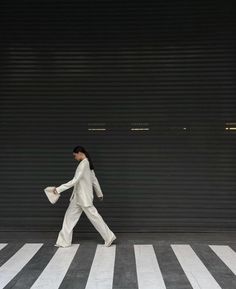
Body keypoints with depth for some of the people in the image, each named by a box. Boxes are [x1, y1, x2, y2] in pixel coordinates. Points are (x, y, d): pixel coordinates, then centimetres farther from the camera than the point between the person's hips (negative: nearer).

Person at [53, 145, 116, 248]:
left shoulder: (83, 164, -19)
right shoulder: (88, 163, 10)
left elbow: (75, 180, -24)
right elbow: (94, 180, 16)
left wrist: (59, 189, -23)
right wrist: (99, 193, 25)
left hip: (84, 197, -9)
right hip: (78, 196, 9)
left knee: (94, 216, 1)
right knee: (70, 216, 10)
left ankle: (109, 237, 14)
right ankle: (64, 241, 17)